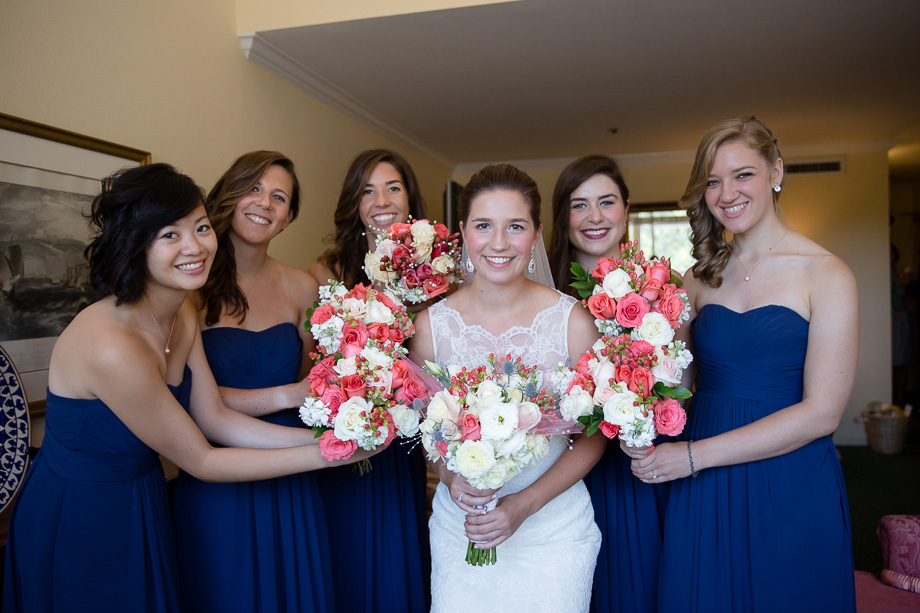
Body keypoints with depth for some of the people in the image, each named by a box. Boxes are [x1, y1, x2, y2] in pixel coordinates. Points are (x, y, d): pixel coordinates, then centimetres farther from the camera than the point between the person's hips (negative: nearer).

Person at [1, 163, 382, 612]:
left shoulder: (184, 314, -6)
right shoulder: (111, 345, -31)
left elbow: (215, 418, -4)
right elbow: (199, 460, -23)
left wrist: (320, 436, -13)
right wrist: (322, 455, -22)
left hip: (140, 511, 7)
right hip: (76, 529, -7)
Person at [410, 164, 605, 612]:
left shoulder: (573, 321, -12)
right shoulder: (430, 325, -8)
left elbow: (592, 436, -5)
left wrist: (525, 504, -14)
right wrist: (450, 478, -14)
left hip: (554, 525, -1)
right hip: (458, 526, 1)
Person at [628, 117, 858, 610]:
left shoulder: (827, 275, -7)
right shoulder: (700, 277, 6)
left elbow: (821, 413, -14)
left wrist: (695, 454, -17)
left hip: (790, 490, -3)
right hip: (701, 492, 3)